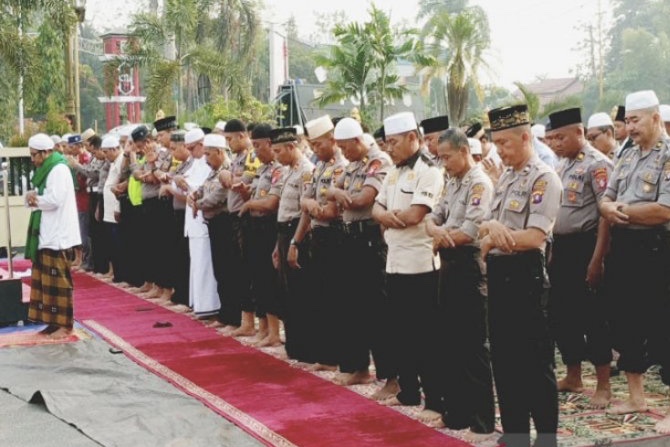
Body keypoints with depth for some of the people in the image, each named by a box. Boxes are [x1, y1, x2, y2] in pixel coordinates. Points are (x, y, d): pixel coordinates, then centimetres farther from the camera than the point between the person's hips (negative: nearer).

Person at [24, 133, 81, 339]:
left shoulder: (59, 169, -13)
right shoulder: (45, 170, 17)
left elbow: (55, 200, -23)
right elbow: (43, 197, 17)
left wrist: (34, 200, -7)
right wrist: (31, 196, -6)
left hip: (58, 235, -10)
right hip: (46, 233, 10)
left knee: (57, 280, -6)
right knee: (46, 279, 10)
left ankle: (64, 324, -2)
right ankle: (54, 321, 16)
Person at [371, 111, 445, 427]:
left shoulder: (428, 172, -12)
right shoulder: (394, 174, 16)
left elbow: (414, 216, -21)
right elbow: (377, 210, 12)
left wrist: (389, 217, -3)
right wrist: (389, 217, -11)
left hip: (420, 264, -9)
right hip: (395, 261, 9)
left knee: (426, 336, -4)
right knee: (402, 332, 16)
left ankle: (436, 401, 1)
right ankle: (408, 391, 27)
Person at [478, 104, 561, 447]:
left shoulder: (543, 178, -11)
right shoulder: (505, 178, 15)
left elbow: (535, 236, -20)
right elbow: (485, 228, 12)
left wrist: (493, 237, -9)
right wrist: (491, 228, -11)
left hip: (525, 274, -9)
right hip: (498, 272, 9)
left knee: (535, 361, -1)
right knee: (504, 357, 14)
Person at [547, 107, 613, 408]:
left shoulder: (596, 164, -12)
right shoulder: (562, 165, 13)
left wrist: (597, 259, -20)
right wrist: (552, 249, 15)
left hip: (584, 246, -8)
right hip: (561, 246, 8)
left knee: (592, 316, -2)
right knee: (560, 313, 12)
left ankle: (603, 385, 9)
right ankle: (573, 377, 26)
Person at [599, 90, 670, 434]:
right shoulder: (627, 156, 13)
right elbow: (605, 200, 14)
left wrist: (623, 210, -12)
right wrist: (610, 208, -10)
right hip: (623, 247, 8)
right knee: (626, 322, 15)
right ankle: (636, 396, 28)